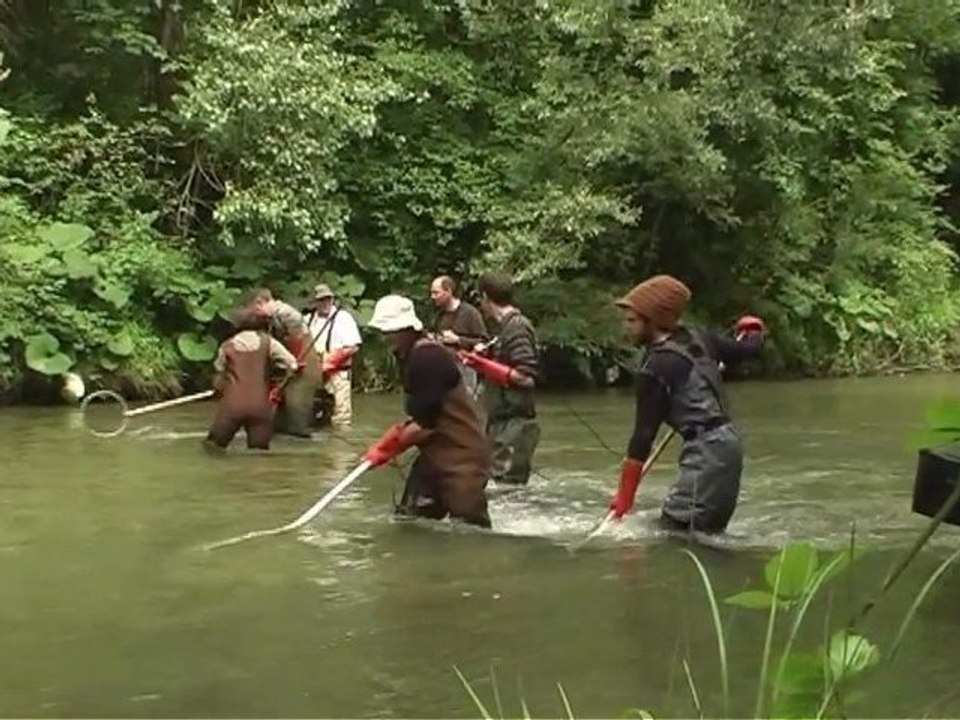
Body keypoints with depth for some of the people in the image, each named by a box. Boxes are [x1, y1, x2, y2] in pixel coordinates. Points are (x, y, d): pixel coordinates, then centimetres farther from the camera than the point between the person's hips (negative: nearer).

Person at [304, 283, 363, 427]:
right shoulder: (309, 319, 12)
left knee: (340, 416, -8)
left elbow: (353, 347, -12)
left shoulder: (343, 318, -5)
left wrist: (330, 360, -17)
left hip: (337, 374, -6)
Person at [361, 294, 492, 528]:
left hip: (462, 455, -10)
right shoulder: (413, 356, 11)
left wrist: (387, 448, -10)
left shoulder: (427, 358, -20)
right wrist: (397, 432, 3)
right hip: (436, 455, 10)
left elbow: (426, 424, -20)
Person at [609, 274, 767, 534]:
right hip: (728, 442, 9)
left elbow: (644, 434, -10)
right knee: (707, 533, 11)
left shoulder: (655, 368, -11)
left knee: (672, 530, -14)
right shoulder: (699, 338, 9)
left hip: (706, 451, -9)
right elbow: (750, 349, 20)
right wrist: (753, 330, 46)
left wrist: (624, 497, -5)